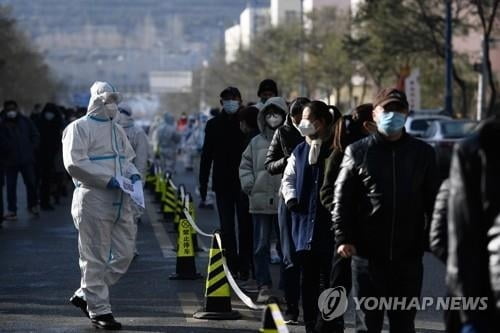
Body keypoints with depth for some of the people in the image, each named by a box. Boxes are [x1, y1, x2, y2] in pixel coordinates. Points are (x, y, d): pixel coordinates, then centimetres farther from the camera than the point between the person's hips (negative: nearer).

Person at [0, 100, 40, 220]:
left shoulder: (25, 121, 5)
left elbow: (35, 136, 10)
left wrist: (31, 149, 1)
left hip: (27, 159, 1)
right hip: (10, 161, -1)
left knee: (31, 183, 5)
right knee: (11, 186, 0)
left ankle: (33, 205, 22)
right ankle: (11, 211, 5)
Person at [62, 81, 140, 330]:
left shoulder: (117, 131, 21)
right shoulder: (79, 128, -4)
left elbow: (127, 158, 29)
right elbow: (74, 163, -15)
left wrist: (133, 175, 6)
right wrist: (108, 180, -19)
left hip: (121, 202, 8)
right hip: (93, 200, -8)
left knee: (124, 254, 6)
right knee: (95, 258, -3)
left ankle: (85, 295, 19)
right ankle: (99, 309, 5)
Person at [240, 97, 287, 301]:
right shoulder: (257, 142, 9)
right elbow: (245, 165, 17)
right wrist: (248, 184, 3)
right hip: (260, 201, 3)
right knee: (261, 246, 3)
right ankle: (264, 286, 9)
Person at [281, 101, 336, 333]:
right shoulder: (299, 152, 12)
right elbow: (288, 179, 20)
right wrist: (290, 197, 3)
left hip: (329, 225, -5)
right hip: (305, 223, 5)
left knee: (327, 278, -3)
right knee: (307, 279, 9)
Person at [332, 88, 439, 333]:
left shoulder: (423, 153, 7)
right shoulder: (357, 152, 3)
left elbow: (433, 200, 8)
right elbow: (342, 199, 1)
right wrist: (343, 238, -8)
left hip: (408, 256, 1)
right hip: (367, 254, -1)